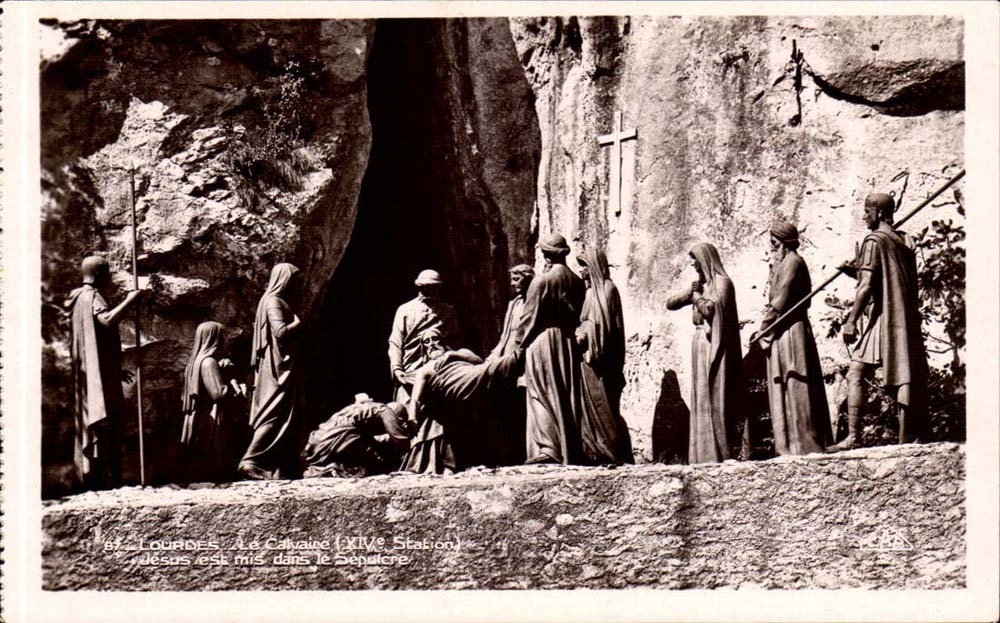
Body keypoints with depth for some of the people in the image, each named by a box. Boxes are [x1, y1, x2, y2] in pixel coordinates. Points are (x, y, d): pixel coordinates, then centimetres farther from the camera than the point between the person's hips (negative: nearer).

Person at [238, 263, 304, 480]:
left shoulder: (280, 302, 19)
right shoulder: (273, 302, -10)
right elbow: (280, 331, -21)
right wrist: (298, 323, -6)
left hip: (283, 369, 10)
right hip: (278, 370, -10)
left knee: (287, 418, 8)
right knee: (275, 417, -14)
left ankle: (282, 468, 6)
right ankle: (250, 462, -18)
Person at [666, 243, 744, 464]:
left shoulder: (721, 281, -6)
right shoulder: (701, 283, 17)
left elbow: (711, 309, -20)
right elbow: (670, 304, 15)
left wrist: (696, 296, -4)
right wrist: (690, 292, 0)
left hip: (714, 345, -8)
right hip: (700, 343, 8)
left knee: (713, 398, -9)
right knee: (701, 400, 5)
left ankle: (717, 453, -9)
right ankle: (704, 453, 6)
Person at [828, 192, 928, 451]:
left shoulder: (874, 241, -8)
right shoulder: (905, 241, 16)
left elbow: (867, 285, -15)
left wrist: (851, 320, -14)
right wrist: (855, 271, 20)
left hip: (879, 316, -8)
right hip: (905, 318, 8)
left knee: (855, 375, -8)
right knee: (903, 377, 5)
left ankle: (853, 436, -16)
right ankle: (908, 437, 1)